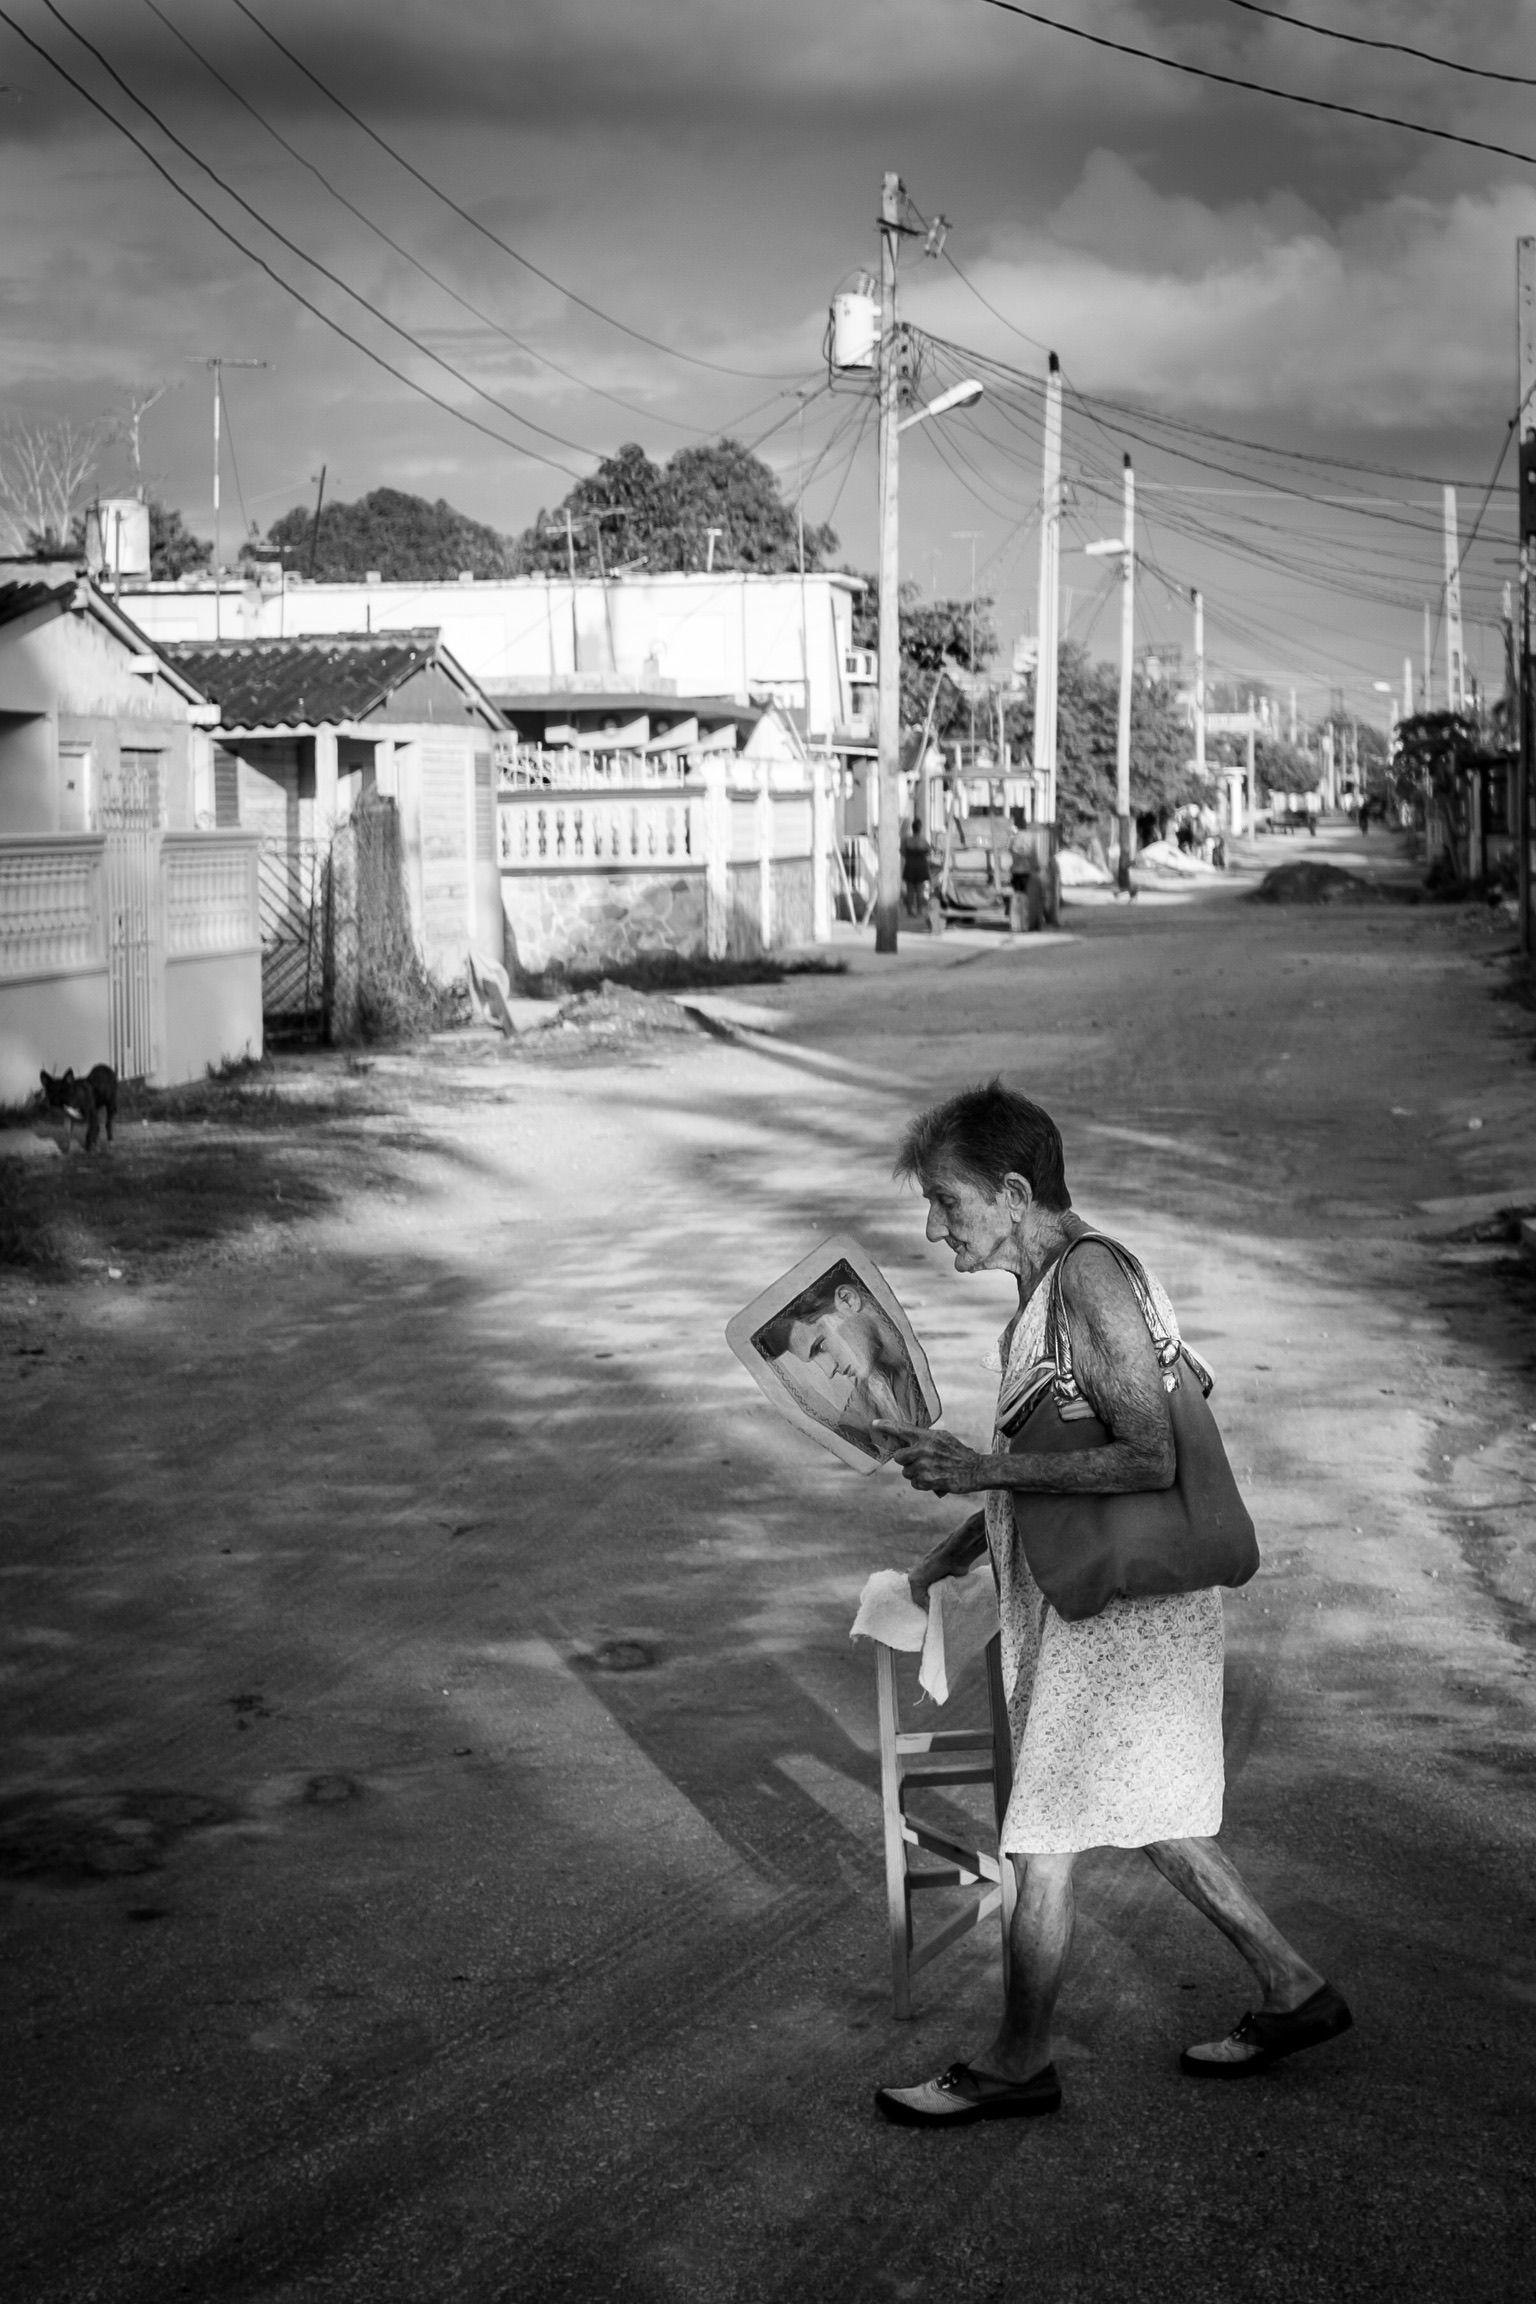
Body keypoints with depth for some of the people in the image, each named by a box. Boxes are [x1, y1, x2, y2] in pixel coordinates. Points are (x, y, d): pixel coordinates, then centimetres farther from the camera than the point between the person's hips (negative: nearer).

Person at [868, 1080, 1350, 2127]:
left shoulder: (1093, 1282, -21)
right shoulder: (1053, 1280, 10)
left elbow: (1149, 1459, -28)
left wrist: (983, 1470, -26)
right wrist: (957, 1549, 18)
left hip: (1119, 1610, -10)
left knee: (1042, 1841, 2)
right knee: (1146, 1816, 19)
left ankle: (1020, 2064, 17)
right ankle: (1293, 1991, 31)